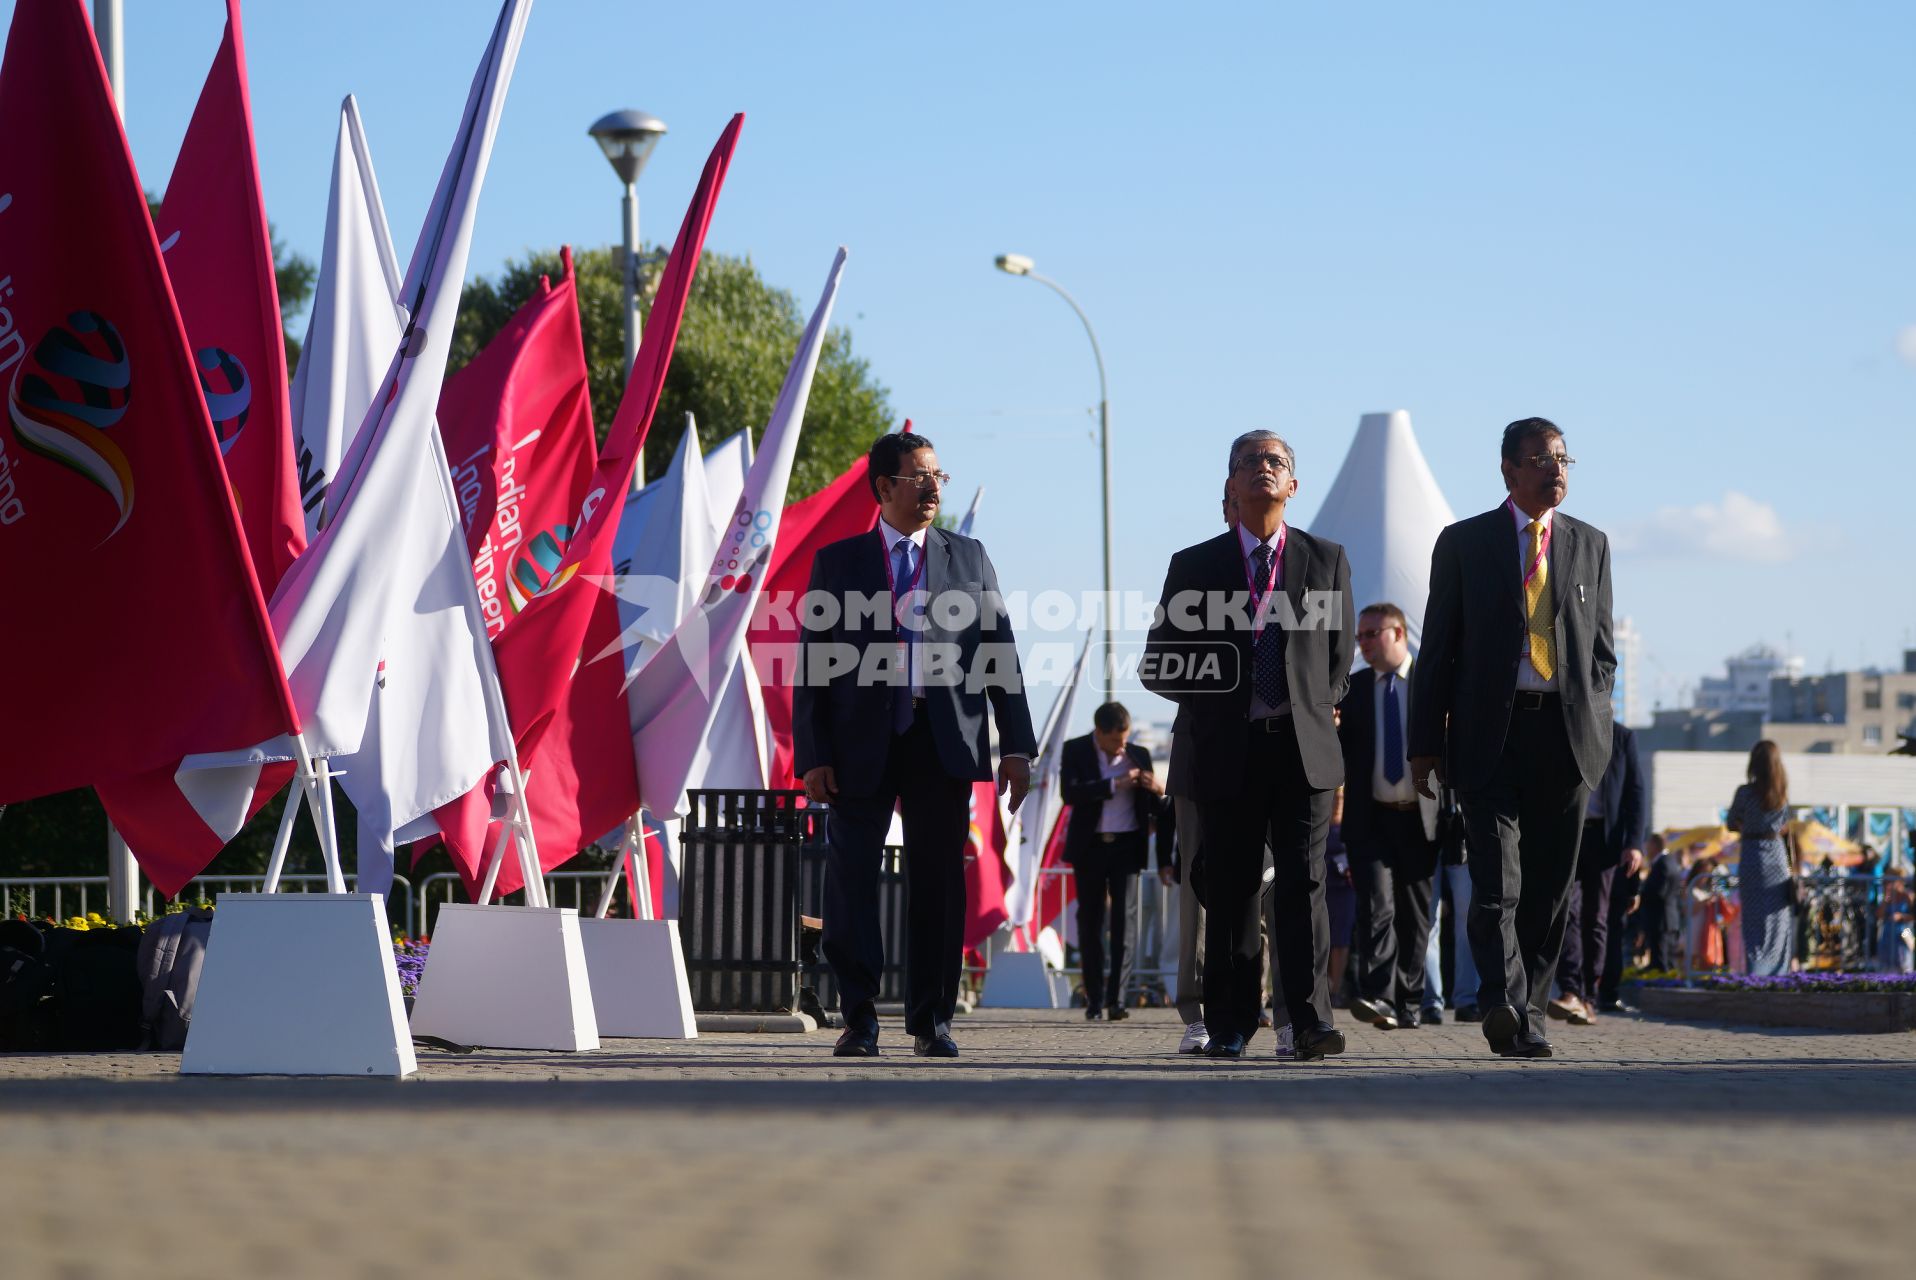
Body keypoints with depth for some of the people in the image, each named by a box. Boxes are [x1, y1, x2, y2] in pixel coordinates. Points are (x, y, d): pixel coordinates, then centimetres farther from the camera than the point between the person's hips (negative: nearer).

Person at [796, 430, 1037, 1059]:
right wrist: (812, 754, -6)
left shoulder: (969, 558, 12)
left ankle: (932, 1020, 11)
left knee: (938, 881, 3)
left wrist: (1016, 744, 0)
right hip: (861, 742, -1)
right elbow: (813, 663, 3)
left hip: (944, 742, 1)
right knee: (850, 877, -3)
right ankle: (859, 1018, 7)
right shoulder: (838, 561, 7)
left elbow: (1001, 653, 9)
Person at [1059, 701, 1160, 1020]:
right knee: (1090, 922, 4)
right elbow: (1069, 793, -16)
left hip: (1126, 847, 1)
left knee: (1123, 921, -7)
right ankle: (1094, 1000, 10)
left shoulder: (1138, 755, 6)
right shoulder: (1075, 751, 0)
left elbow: (1150, 807, 9)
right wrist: (1114, 785, -22)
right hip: (1089, 848, -1)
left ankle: (1117, 999, -8)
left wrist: (1157, 792, -14)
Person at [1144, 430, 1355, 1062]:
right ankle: (1229, 1026, 8)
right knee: (1230, 890, 3)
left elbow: (1340, 653, 17)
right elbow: (1160, 665, 10)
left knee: (1303, 883, -7)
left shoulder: (1326, 559, 10)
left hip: (1304, 747, 0)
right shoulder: (1194, 567, 8)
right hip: (1228, 749, 0)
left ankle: (1311, 1020, -8)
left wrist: (1314, 710, 8)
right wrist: (1215, 706, 3)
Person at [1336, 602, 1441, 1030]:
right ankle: (1377, 996, -24)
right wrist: (1330, 730, -13)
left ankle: (1407, 1003, 15)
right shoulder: (1353, 687, 9)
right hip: (1370, 817, 1)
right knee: (1376, 903, -15)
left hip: (1419, 817, 0)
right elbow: (1341, 750, 10)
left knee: (1414, 913, 6)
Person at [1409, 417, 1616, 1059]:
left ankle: (1528, 1009, 13)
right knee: (1497, 880, -15)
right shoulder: (1464, 543, 6)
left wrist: (1589, 718, 3)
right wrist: (1425, 742, 0)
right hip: (1488, 734, -3)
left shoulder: (1590, 545, 14)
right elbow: (1437, 648, 5)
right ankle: (1505, 1004, -25)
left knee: (1549, 886, 4)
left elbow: (1601, 645, 19)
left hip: (1567, 734, 3)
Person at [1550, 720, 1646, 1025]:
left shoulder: (1622, 738, 8)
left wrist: (1634, 842, -4)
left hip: (1601, 837, 1)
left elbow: (1637, 792, 6)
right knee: (1566, 910, -16)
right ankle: (1570, 993, -24)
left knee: (1596, 919, 3)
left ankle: (1588, 999, 8)